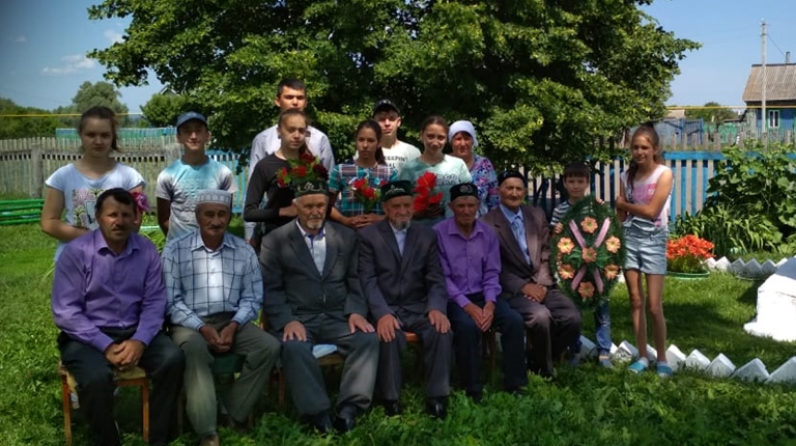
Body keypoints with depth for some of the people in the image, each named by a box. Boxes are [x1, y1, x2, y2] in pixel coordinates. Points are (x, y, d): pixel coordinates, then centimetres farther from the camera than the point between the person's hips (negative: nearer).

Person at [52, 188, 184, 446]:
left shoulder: (147, 251, 2)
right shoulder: (76, 252, -7)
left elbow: (154, 303, -1)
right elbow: (65, 311, -12)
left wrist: (140, 341, -19)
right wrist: (106, 346, -20)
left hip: (135, 332, 3)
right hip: (87, 336, -3)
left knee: (173, 359, -23)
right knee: (97, 377, -32)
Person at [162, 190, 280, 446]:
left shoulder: (244, 251, 9)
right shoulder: (175, 250, 1)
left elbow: (252, 298, 4)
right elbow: (171, 300, -6)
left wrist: (233, 326, -13)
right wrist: (202, 328, -17)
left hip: (232, 321, 3)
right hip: (190, 323, -3)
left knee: (270, 347, -21)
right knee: (194, 350, -36)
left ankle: (235, 415, -8)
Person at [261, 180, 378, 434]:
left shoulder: (346, 236, 13)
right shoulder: (275, 240, 5)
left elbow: (355, 280, 11)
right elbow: (271, 289, -1)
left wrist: (356, 311, -8)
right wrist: (287, 321, -17)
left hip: (337, 317, 3)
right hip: (297, 318, -2)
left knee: (368, 339, -26)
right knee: (294, 347, -35)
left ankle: (349, 408, -24)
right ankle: (318, 413, -25)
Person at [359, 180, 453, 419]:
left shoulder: (428, 235, 10)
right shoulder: (368, 235, 1)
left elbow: (436, 279, 4)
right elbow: (368, 280, -8)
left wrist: (436, 307, -16)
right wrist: (382, 313, -24)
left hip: (419, 308, 2)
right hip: (384, 309, -2)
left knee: (442, 331, -27)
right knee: (389, 336, -33)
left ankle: (437, 398, -14)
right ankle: (392, 400, -16)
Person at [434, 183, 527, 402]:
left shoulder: (488, 233, 4)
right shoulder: (438, 233, -10)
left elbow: (492, 273, 5)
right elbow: (442, 277, -12)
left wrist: (490, 303, -12)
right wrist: (467, 305, -20)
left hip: (482, 295, 4)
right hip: (453, 298, -4)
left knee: (515, 320, -20)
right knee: (468, 325, -34)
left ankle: (514, 384, -5)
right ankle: (473, 389, -16)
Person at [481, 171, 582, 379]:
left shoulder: (537, 215, 13)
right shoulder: (488, 222, -5)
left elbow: (546, 255, 11)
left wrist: (541, 283, -5)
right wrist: (523, 286, -15)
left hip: (540, 285, 6)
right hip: (512, 289, -5)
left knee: (572, 318, -15)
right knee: (541, 316, -31)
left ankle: (535, 361, 10)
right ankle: (544, 370, -3)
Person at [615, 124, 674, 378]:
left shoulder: (664, 173, -6)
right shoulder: (627, 176, 8)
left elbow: (651, 211, -14)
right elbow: (621, 215, 8)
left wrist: (624, 204, -1)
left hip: (653, 240, -4)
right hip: (629, 238, 4)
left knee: (654, 306, -4)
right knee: (636, 302, 7)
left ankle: (662, 359, 10)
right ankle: (642, 357, 16)